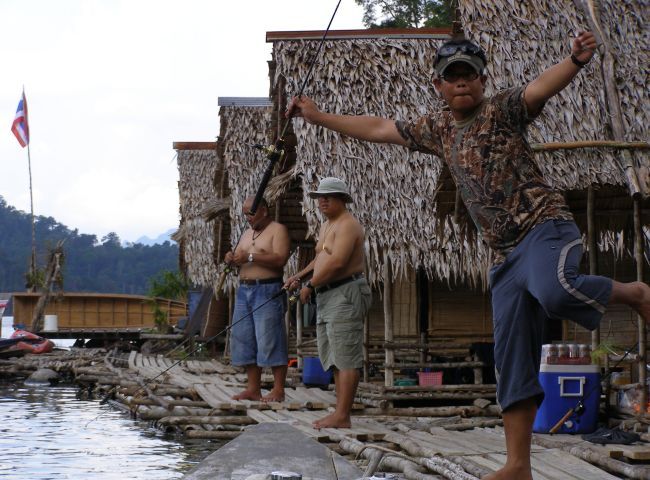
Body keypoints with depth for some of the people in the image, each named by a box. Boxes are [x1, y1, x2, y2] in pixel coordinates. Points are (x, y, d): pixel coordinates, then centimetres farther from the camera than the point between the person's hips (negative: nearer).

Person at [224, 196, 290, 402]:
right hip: (244, 290, 8)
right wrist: (232, 260, 2)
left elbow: (280, 259, -17)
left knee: (270, 341, -10)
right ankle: (253, 389, 11)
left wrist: (250, 257, -19)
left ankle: (278, 391, -7)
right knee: (244, 340, 6)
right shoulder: (247, 234, 21)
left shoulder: (277, 230, -3)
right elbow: (240, 261, 25)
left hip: (267, 291, -8)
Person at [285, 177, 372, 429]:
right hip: (326, 296, 11)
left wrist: (310, 285, -16)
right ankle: (340, 413, 15)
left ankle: (342, 417, -14)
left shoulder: (348, 225, -13)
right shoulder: (326, 226, 20)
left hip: (346, 294, -11)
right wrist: (299, 276, 18)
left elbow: (337, 261, -24)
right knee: (332, 358, 11)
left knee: (346, 358, -11)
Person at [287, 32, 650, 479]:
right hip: (507, 255, 6)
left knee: (555, 293, -38)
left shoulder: (502, 109, -1)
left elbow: (541, 87, -21)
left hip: (545, 227, -6)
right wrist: (317, 115, 29)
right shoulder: (437, 129, 17)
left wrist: (575, 61, -42)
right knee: (512, 358, 3)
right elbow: (378, 129, 27)